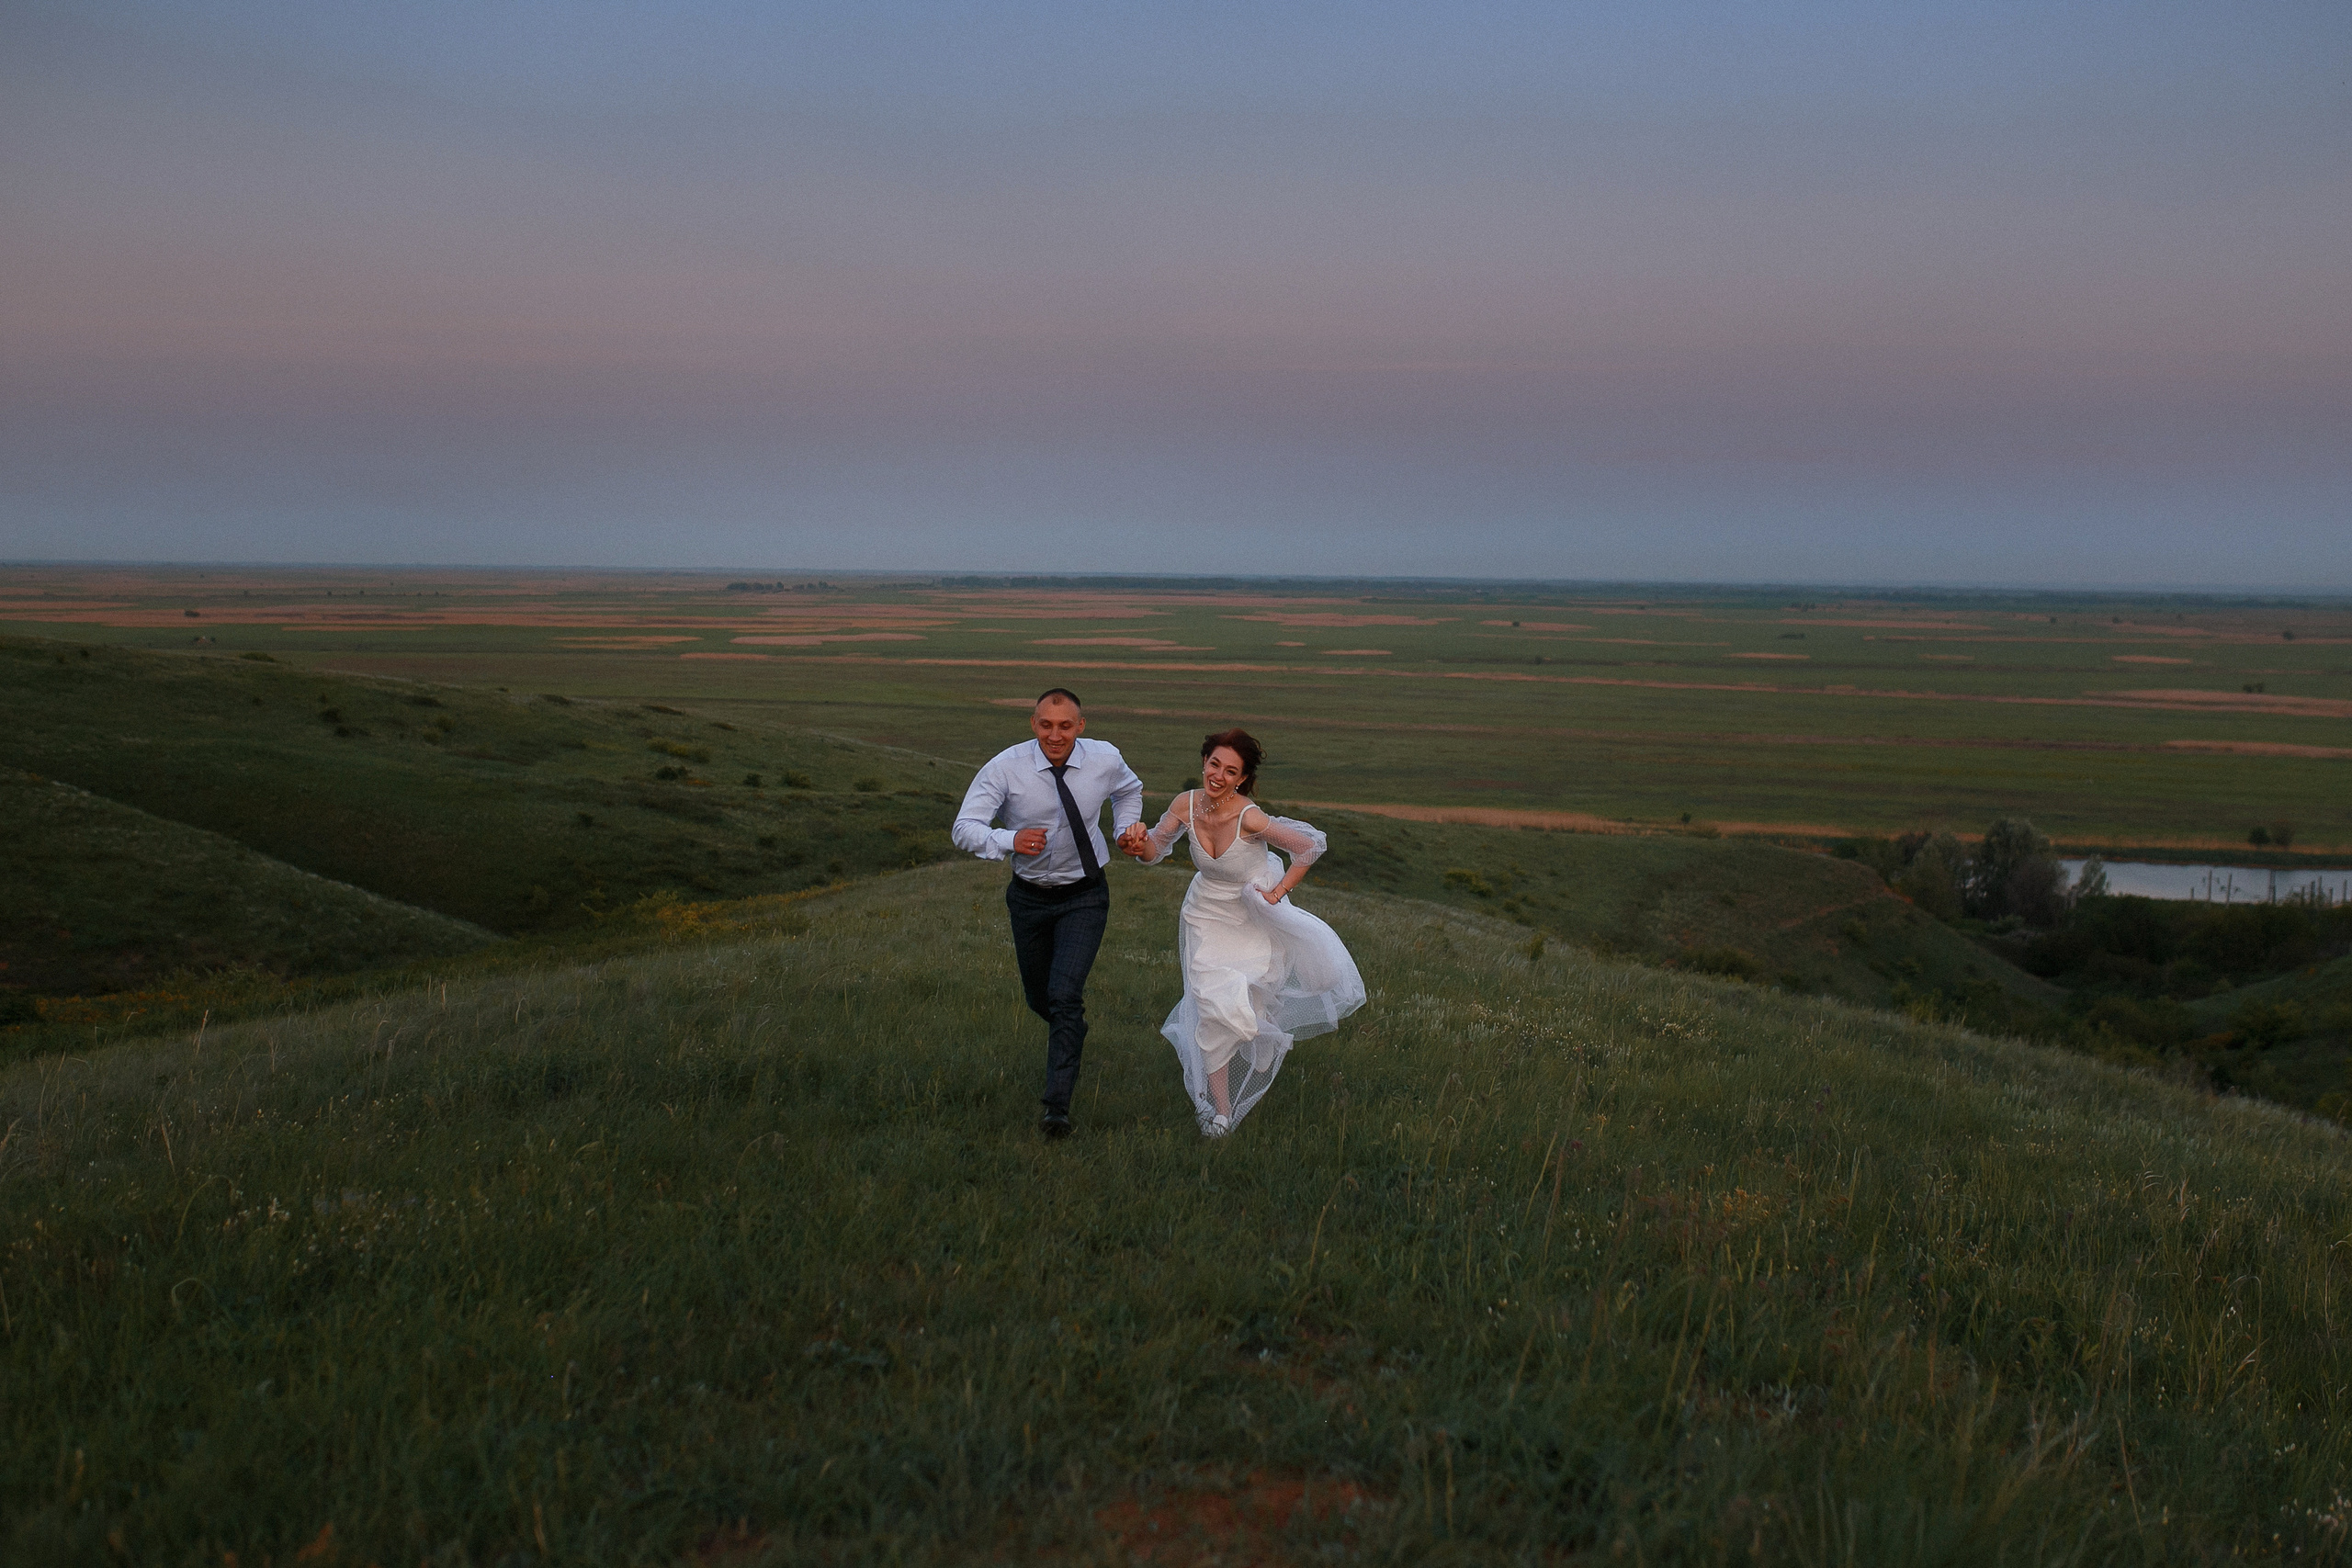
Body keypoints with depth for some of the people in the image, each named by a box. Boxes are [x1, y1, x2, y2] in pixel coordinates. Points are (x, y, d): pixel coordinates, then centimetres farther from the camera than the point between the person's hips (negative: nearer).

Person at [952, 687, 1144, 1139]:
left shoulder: (1106, 760, -11)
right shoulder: (1005, 768, -19)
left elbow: (1129, 790, 15)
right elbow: (965, 829, -23)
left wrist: (1126, 829, -1)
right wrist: (1010, 840, -40)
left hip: (1085, 898, -1)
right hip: (1030, 896, 1)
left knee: (1064, 995, -16)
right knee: (1039, 997, 17)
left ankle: (1057, 1107, -11)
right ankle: (1071, 1028, 54)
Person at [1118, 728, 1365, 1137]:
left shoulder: (1249, 817, -31)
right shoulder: (1186, 805, -18)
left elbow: (1310, 847, -23)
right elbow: (1157, 849, -1)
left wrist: (1280, 892, -18)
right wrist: (1140, 845, -23)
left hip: (1255, 917, -2)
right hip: (1208, 915, 2)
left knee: (1252, 1006, 12)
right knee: (1216, 1008, -7)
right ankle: (1220, 1108, 8)